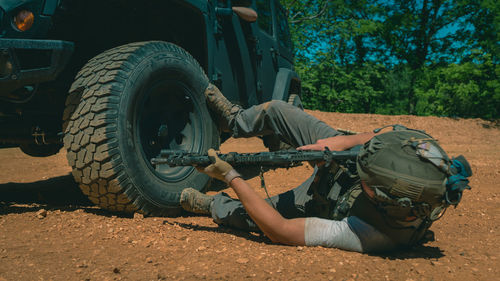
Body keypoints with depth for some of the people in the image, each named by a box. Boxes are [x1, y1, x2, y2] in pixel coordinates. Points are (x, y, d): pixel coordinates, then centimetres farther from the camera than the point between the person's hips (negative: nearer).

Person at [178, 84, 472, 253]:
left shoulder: (368, 236, -46)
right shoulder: (423, 153, -35)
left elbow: (279, 230, -38)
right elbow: (386, 136, -11)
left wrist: (231, 176, -33)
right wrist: (345, 140, -28)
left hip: (321, 199, -4)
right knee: (273, 109, 1)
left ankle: (209, 203, 40)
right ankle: (235, 119, 33)